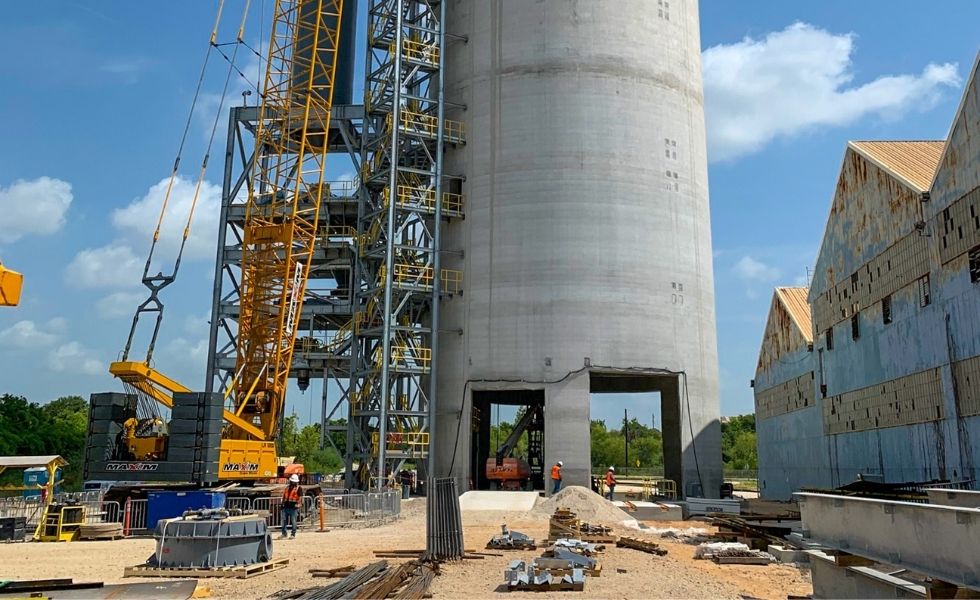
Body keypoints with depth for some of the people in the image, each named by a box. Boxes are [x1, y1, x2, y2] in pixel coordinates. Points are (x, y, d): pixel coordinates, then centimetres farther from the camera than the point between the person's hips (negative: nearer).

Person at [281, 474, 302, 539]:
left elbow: (300, 497, -9)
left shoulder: (298, 488, 0)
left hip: (293, 507, -6)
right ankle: (284, 534, 13)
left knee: (293, 521, -2)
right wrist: (283, 504, 15)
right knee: (284, 520, 5)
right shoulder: (287, 487, 19)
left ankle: (293, 534, 6)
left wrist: (297, 504, -21)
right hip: (286, 507, 6)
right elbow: (284, 496, 24)